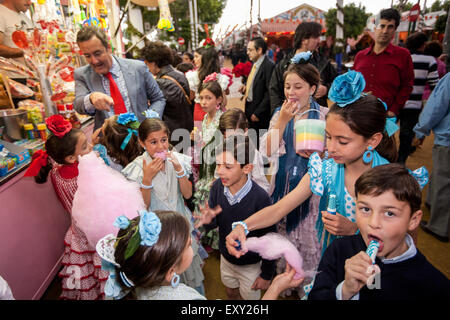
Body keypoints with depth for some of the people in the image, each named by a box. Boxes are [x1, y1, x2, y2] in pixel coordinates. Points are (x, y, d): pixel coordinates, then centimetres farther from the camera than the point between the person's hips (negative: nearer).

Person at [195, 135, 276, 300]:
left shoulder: (260, 198, -32)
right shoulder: (217, 187, -20)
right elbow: (216, 223, -5)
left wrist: (267, 274, -8)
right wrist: (208, 221, -28)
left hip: (251, 265, -5)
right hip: (226, 258, 5)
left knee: (250, 296, 22)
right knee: (231, 293, 30)